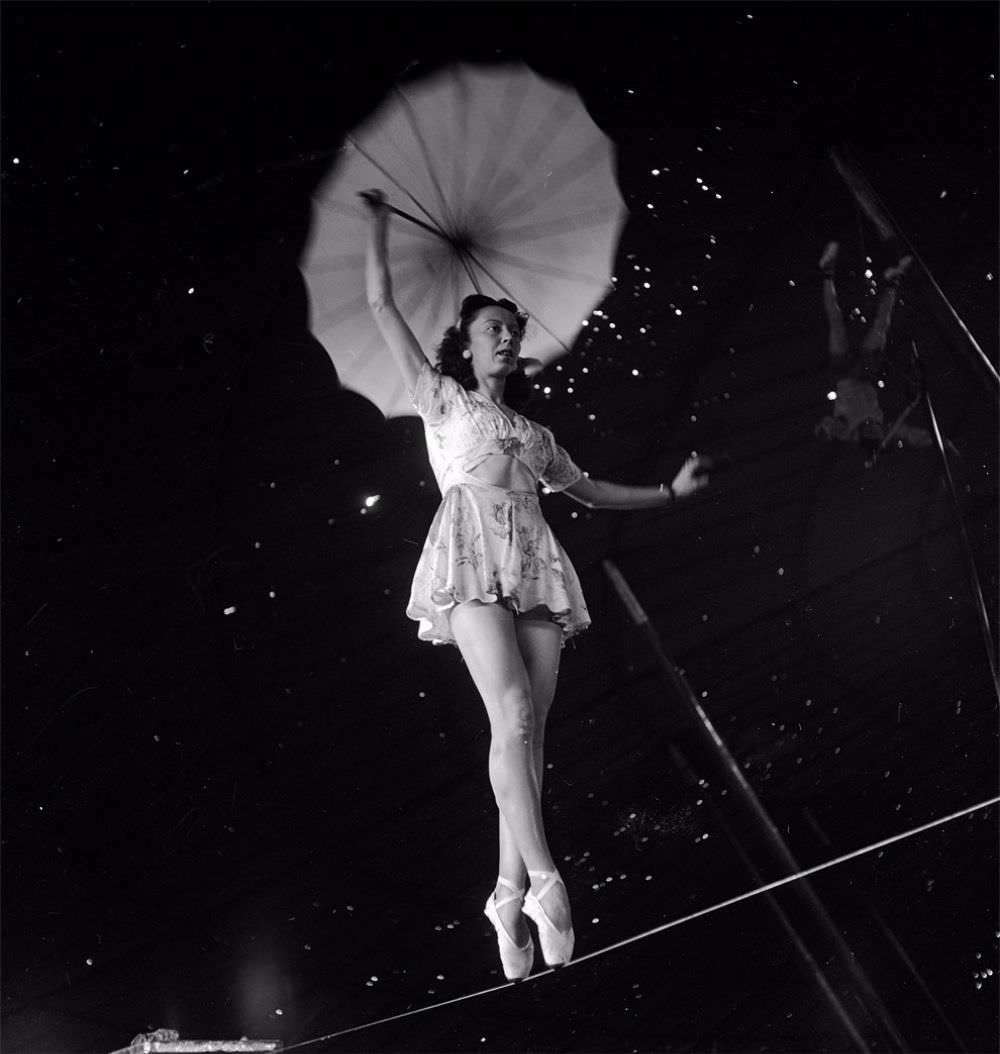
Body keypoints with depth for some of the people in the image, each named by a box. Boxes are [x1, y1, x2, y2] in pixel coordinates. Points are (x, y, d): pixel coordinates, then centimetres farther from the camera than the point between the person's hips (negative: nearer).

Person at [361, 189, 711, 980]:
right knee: (513, 715, -23)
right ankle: (544, 882, -32)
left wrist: (671, 492, 32)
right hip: (472, 555, -5)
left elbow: (590, 491, 36)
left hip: (534, 566, 5)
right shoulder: (442, 398, 19)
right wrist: (378, 227, 20)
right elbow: (382, 305, 19)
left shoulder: (532, 432, 30)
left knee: (529, 729, -7)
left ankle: (510, 894, -8)